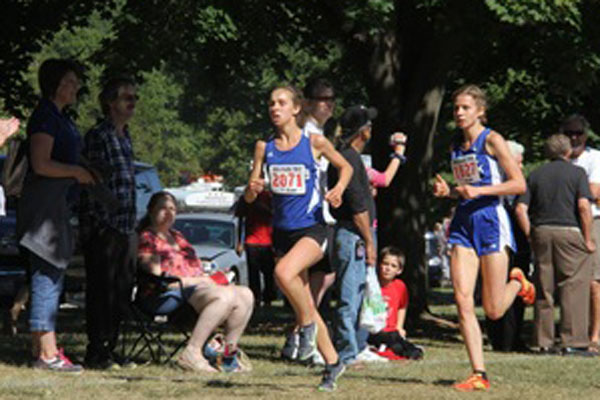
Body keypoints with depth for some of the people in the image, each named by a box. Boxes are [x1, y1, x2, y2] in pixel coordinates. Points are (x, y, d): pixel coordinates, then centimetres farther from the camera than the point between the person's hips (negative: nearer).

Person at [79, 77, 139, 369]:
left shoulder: (124, 136, 18)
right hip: (104, 227, -9)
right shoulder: (98, 136, -9)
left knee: (121, 291, 10)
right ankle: (96, 353, -3)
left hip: (126, 227, 9)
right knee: (102, 290, -6)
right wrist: (95, 224, -17)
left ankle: (108, 349, 16)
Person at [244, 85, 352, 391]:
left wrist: (338, 189, -8)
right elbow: (249, 196, 6)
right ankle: (332, 363, 21)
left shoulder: (314, 143, -4)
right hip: (282, 233, 5)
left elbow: (345, 166, 11)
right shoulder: (264, 147, 5)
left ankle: (308, 325, -9)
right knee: (304, 305, 8)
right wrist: (253, 189, -17)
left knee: (284, 273, -33)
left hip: (311, 228, -5)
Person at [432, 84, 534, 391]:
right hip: (463, 223, 6)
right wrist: (448, 191, 5)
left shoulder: (491, 141, -7)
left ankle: (517, 282, 33)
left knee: (494, 311, -2)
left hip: (491, 220, -6)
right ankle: (479, 374, -6)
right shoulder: (457, 145, 13)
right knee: (463, 301, -9)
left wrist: (479, 191, -18)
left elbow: (519, 184, -11)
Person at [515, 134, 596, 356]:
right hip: (569, 230, -4)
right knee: (574, 287, -3)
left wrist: (531, 237, 9)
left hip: (541, 232, 4)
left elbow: (521, 209, 3)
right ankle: (573, 341, -8)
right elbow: (583, 206, -11)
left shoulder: (535, 175, 11)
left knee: (544, 289, 8)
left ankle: (544, 342, 9)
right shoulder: (576, 173, 0)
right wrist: (588, 238, -5)